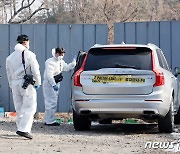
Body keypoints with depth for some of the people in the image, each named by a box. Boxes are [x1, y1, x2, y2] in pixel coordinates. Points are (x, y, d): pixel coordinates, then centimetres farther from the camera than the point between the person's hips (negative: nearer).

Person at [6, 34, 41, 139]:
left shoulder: (10, 57, 14)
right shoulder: (29, 54, -5)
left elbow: (9, 74, 15)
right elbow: (35, 71, -9)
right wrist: (37, 83, 1)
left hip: (15, 84, 6)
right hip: (27, 84, -6)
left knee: (19, 108, 14)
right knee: (29, 108, -7)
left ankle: (21, 128, 18)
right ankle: (24, 129, -18)